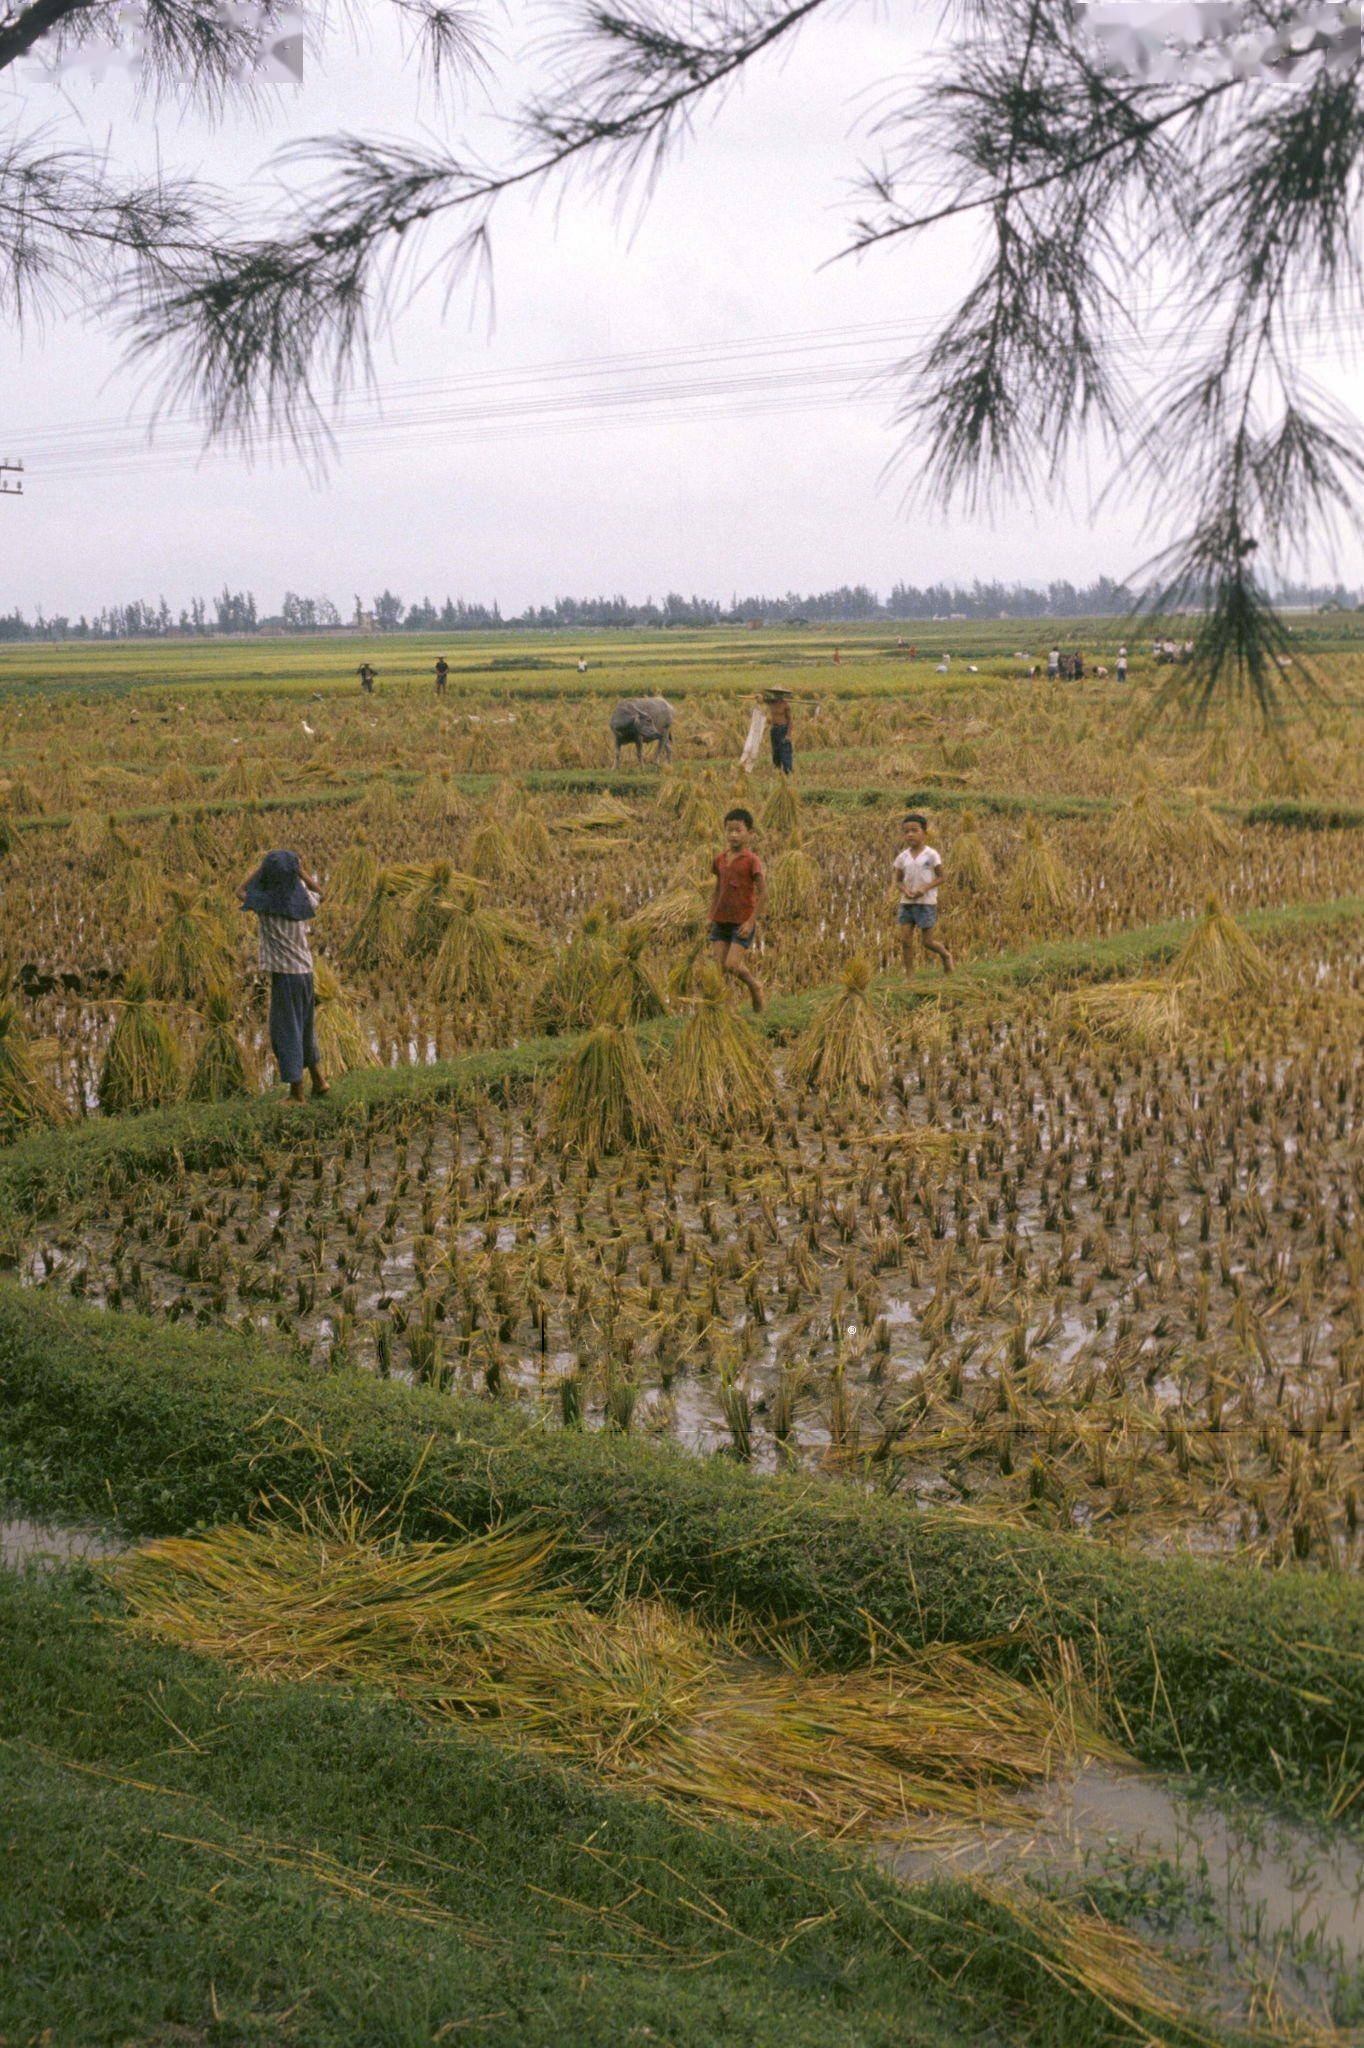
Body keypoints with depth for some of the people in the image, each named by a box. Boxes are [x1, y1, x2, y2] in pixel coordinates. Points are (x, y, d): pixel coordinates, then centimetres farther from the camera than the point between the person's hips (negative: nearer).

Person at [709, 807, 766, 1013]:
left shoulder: (751, 860, -10)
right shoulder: (720, 859, 7)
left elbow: (763, 893, -11)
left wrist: (752, 921, -15)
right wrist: (711, 917, 13)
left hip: (743, 922, -5)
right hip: (721, 921, 5)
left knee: (732, 965, -12)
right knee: (717, 965, -1)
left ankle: (754, 986, 16)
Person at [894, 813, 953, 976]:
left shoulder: (931, 855, -7)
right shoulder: (902, 857, 3)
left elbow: (940, 877, -3)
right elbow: (898, 879, 10)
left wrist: (925, 888, -19)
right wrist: (905, 890, -13)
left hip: (926, 902, -3)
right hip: (907, 902, 3)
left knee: (926, 941, 1)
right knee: (905, 939, -5)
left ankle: (946, 955, 30)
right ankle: (909, 975, 3)